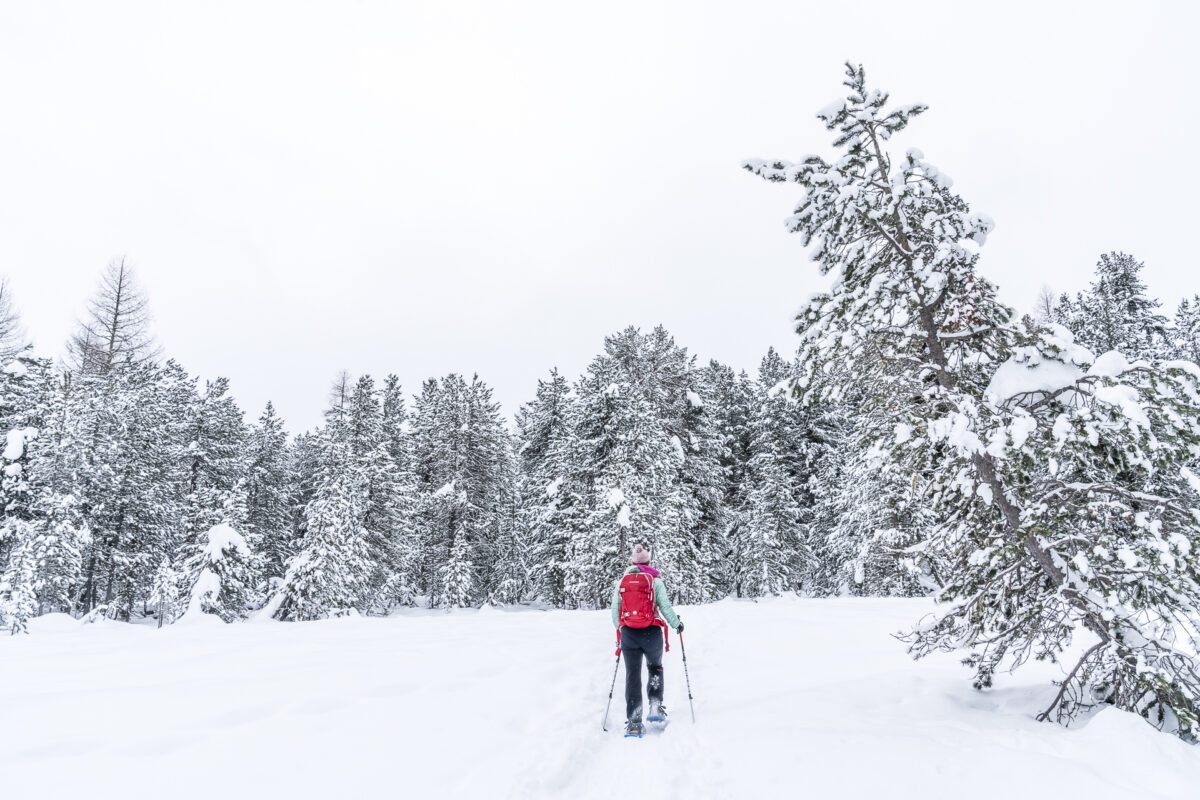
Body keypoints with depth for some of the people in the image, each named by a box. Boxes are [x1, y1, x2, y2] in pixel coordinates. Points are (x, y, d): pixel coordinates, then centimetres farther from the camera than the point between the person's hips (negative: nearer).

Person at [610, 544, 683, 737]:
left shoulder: (621, 582, 6)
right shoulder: (655, 581, -1)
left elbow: (615, 612, 9)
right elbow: (665, 607, -5)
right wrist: (677, 624, 12)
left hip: (628, 634, 1)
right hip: (652, 633, -1)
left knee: (632, 675, 4)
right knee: (655, 669, 22)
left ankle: (633, 721, -2)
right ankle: (656, 707, 8)